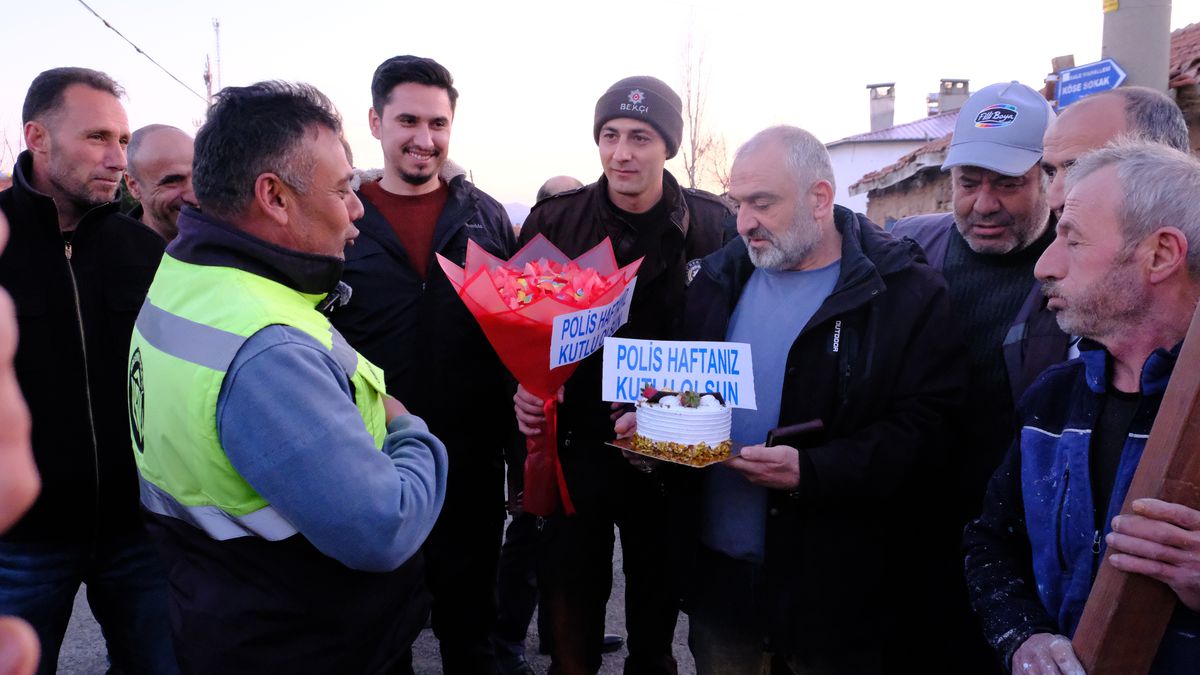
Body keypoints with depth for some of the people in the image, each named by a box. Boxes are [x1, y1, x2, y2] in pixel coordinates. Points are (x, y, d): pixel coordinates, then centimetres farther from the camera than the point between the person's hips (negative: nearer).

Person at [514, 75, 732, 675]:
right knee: (570, 625, 11)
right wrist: (522, 389, -14)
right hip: (575, 447, 0)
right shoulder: (553, 222, -1)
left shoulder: (712, 227, -4)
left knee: (656, 625, 19)